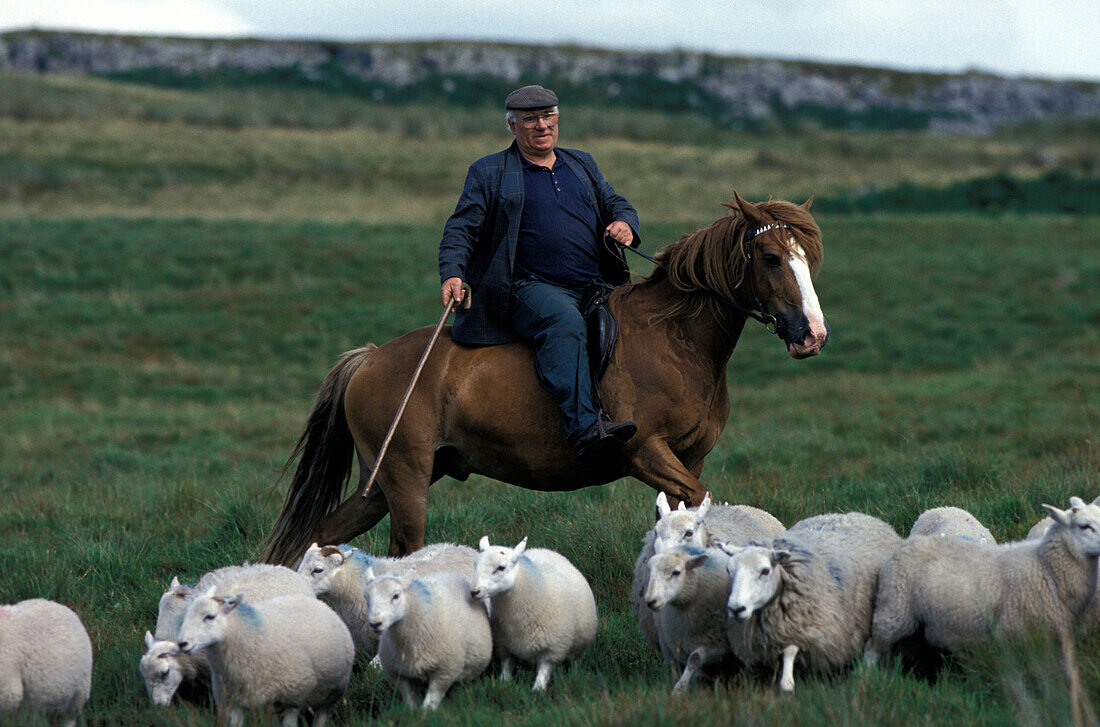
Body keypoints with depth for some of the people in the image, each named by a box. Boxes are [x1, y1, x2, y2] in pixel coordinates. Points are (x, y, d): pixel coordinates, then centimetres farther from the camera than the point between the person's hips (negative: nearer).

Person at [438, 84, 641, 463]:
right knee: (565, 322, -37)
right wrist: (452, 274, -14)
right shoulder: (489, 173, 11)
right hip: (533, 287, -6)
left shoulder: (582, 165, 25)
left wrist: (624, 224, 1)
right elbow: (461, 229, 5)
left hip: (597, 286, 6)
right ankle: (584, 429, -51)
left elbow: (616, 203, 28)